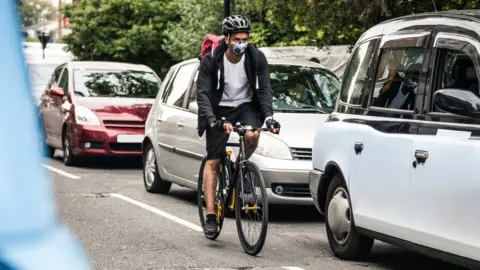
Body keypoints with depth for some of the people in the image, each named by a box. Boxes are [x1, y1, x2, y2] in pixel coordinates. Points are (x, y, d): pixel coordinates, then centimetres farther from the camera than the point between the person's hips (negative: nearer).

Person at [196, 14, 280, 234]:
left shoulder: (257, 58, -14)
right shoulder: (210, 61, -19)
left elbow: (264, 89, -11)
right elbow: (202, 93, -21)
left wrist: (268, 115, -27)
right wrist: (211, 119, -36)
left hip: (246, 105, 1)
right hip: (220, 108, -1)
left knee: (253, 135, -31)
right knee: (213, 161, -5)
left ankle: (238, 169, 0)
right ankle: (210, 215, -2)